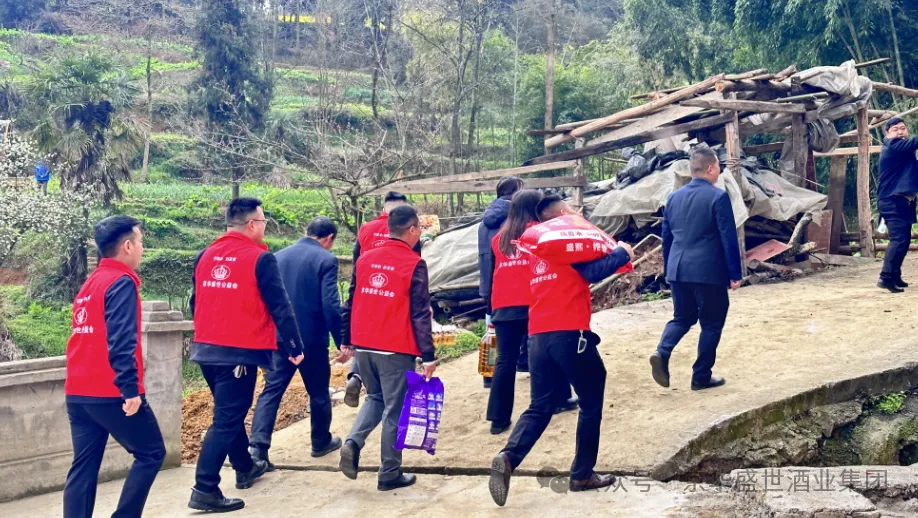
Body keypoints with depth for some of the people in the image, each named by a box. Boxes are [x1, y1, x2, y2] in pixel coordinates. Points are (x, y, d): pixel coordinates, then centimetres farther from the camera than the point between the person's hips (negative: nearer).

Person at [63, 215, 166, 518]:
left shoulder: (90, 283, 17)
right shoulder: (122, 282, -11)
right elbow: (121, 341, -21)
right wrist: (130, 388, -23)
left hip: (78, 393, 8)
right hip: (111, 393, -8)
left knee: (84, 467, 8)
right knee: (151, 453, 6)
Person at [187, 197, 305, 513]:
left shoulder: (206, 256, 9)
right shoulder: (260, 258, -11)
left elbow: (195, 302, 17)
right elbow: (280, 307, -12)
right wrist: (295, 346, -4)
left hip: (207, 349, 7)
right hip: (241, 352, -7)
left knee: (230, 412, 23)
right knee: (226, 420, -3)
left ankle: (245, 467, 39)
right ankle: (205, 490, -5)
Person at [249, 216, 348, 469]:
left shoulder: (280, 256, 7)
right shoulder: (325, 260, -10)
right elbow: (330, 305, -17)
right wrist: (341, 341, -9)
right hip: (312, 339, -4)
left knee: (271, 390, 4)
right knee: (319, 393, 14)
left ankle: (257, 446, -9)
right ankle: (321, 442, 31)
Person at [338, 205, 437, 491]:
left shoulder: (365, 259, 7)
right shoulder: (414, 264, -10)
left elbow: (351, 302, 12)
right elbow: (420, 314, -12)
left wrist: (346, 340, 20)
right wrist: (428, 355, -8)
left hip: (363, 345, 6)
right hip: (396, 349, -5)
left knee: (375, 397, 24)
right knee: (395, 409, 6)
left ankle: (353, 442, 3)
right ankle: (390, 474, 13)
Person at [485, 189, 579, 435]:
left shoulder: (499, 238, 14)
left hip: (503, 307, 3)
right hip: (533, 304, -3)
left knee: (505, 361, 2)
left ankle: (499, 419, -2)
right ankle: (560, 399, 31)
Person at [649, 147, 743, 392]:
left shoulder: (674, 197, 9)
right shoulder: (718, 197, -10)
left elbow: (666, 237, 15)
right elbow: (729, 239, -11)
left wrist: (668, 270, 24)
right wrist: (735, 274, -5)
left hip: (679, 270, 6)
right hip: (708, 271, -6)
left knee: (682, 317, 19)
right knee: (711, 324, 8)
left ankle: (662, 353, -6)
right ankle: (701, 376, 10)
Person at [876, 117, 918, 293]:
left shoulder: (903, 149, 19)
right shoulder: (893, 146, -12)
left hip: (902, 201, 10)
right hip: (893, 201, -10)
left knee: (903, 239, 14)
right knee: (899, 239, -19)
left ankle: (894, 276, 22)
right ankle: (886, 277, -24)